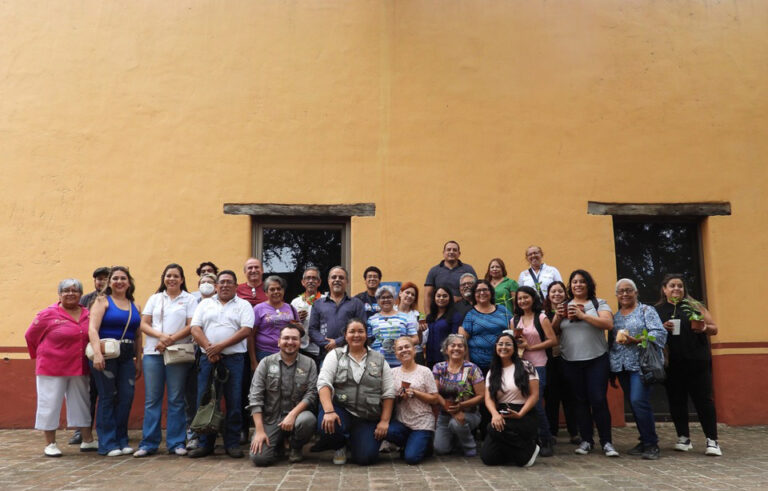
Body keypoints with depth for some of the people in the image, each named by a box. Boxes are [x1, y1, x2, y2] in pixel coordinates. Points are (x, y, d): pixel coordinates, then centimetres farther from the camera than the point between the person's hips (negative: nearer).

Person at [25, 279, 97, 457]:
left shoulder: (88, 314, 3)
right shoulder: (48, 314, -8)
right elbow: (30, 336, 2)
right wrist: (40, 356, 10)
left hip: (79, 369, 5)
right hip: (52, 368, -4)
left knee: (82, 403, 11)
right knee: (50, 404, 3)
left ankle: (87, 441, 22)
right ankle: (50, 444, 16)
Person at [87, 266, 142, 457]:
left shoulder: (135, 307, 15)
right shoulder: (102, 301, 2)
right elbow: (93, 328, -10)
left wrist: (138, 361, 12)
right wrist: (97, 353, -22)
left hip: (127, 357, 4)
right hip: (105, 355, -4)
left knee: (126, 397, 2)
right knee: (107, 397, -1)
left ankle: (122, 441, 16)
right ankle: (108, 443, 9)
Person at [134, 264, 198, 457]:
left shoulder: (189, 299, 7)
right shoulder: (155, 299, 16)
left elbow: (191, 326, -3)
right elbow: (144, 324, 8)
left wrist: (171, 340, -14)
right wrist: (161, 336, -10)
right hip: (153, 353, 2)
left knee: (176, 399, 1)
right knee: (151, 399, 3)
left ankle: (176, 443, 9)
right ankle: (148, 443, 11)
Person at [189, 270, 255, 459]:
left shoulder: (243, 305, 7)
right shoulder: (205, 304, 16)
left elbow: (246, 330, -6)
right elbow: (195, 328, 5)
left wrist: (221, 346, -14)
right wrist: (208, 348, -11)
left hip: (234, 358, -2)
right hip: (208, 358, 2)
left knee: (234, 402, 0)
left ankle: (232, 444, 10)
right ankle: (205, 444, 14)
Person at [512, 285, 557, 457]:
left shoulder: (541, 318, 0)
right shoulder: (515, 321, 13)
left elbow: (553, 340, -7)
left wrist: (530, 346, -11)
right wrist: (516, 343, -4)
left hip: (537, 365, -4)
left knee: (536, 404, -8)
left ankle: (546, 441, 7)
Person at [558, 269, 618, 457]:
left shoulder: (599, 303, 3)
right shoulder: (564, 306, 12)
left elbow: (608, 324, -12)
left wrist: (583, 315, -16)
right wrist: (559, 316, -9)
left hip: (597, 359, -3)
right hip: (571, 362, 3)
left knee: (598, 400, -4)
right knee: (580, 401, 9)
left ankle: (606, 442, 5)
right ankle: (586, 440, 16)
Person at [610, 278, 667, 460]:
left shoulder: (646, 310, 2)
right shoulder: (614, 316, 17)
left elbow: (660, 334, -9)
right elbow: (610, 341, 17)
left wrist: (636, 340, -20)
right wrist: (611, 370, 13)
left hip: (641, 364, -5)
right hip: (621, 366, 5)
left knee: (639, 401, -15)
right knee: (634, 404, 8)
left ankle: (651, 444, -3)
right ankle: (645, 441, 19)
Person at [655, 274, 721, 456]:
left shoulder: (694, 306, 5)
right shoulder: (657, 310, 7)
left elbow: (714, 329, 5)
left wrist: (704, 328, -17)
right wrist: (662, 328, -10)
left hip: (697, 362, -1)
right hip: (672, 365, 2)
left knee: (703, 399, -1)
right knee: (676, 401, 7)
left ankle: (712, 440, 6)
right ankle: (684, 438, 19)